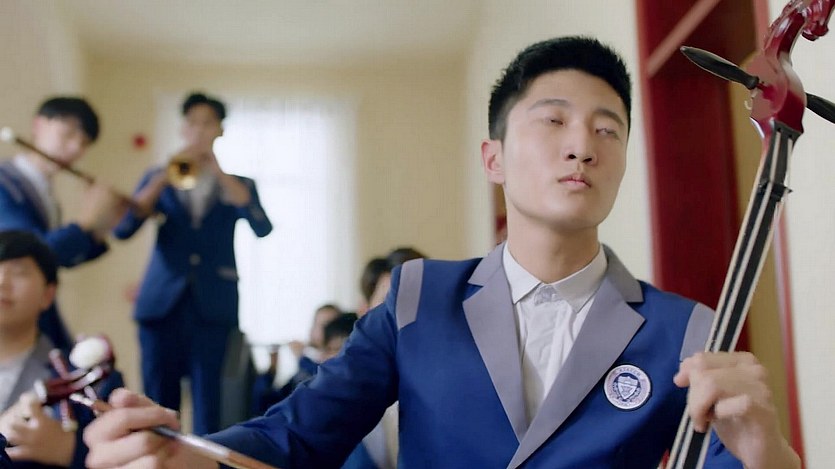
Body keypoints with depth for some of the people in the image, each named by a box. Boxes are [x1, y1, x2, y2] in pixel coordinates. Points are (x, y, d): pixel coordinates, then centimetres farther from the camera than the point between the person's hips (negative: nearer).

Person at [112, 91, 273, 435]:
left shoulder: (238, 184, 13)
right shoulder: (159, 178, 15)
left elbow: (262, 228, -7)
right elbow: (122, 229, 0)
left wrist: (219, 173, -12)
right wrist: (164, 179, -10)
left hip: (213, 305, -1)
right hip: (163, 302, 1)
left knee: (208, 406, -3)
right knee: (159, 403, 2)